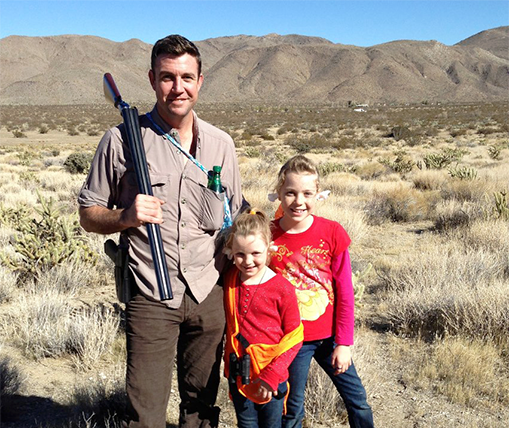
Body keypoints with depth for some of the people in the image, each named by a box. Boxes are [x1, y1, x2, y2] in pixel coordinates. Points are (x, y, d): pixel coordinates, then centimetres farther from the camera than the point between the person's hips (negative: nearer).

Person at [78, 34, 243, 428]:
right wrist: (126, 216, -19)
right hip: (150, 297, -3)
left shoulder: (221, 143, 6)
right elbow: (88, 214, 2)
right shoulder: (122, 140, -4)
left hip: (210, 294, 3)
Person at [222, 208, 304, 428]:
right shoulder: (229, 279, -2)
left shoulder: (282, 288, -14)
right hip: (238, 376, 3)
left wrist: (271, 376, -16)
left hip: (271, 378, -3)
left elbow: (294, 336, -10)